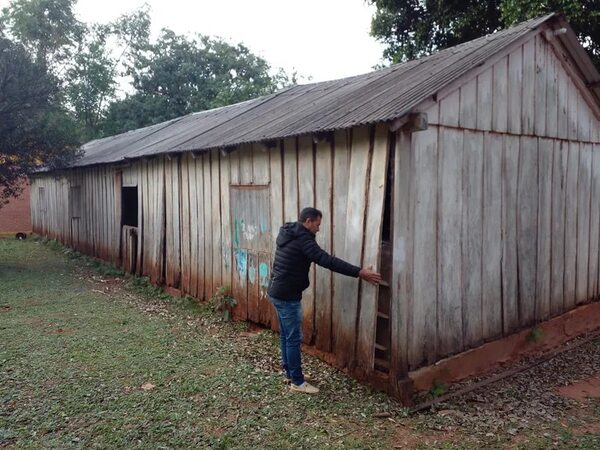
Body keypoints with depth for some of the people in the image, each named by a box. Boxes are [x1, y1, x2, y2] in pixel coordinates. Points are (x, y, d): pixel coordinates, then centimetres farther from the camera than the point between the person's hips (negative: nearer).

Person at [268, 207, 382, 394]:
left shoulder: (288, 234, 11)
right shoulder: (302, 238, -19)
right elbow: (327, 260, -26)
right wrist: (359, 272, -26)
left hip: (277, 292, 10)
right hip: (287, 296, -10)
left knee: (286, 336, 18)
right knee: (294, 339, -1)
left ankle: (290, 373, 30)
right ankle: (297, 382, 9)